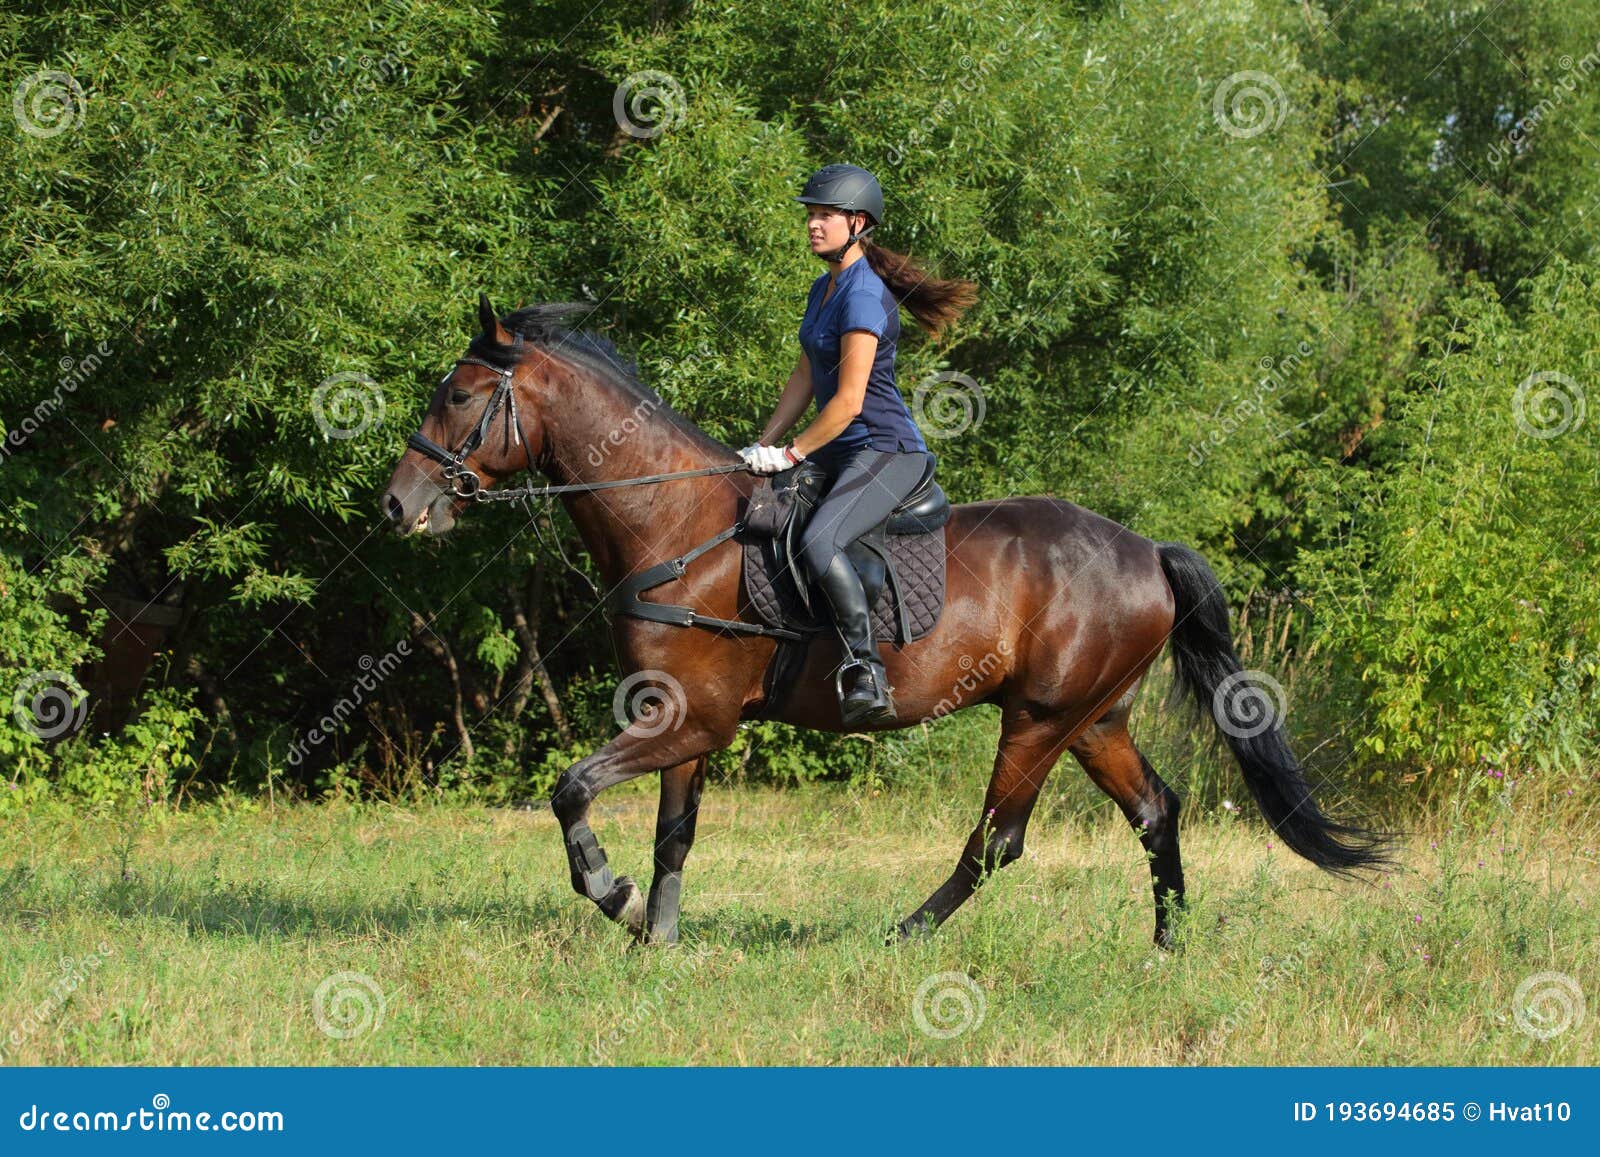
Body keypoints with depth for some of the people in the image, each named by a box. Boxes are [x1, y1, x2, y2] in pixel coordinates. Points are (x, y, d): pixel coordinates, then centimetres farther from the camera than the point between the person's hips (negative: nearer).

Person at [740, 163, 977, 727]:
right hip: (840, 454, 11)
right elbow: (804, 380, 18)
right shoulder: (825, 289, 14)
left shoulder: (864, 296, -17)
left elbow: (848, 401, -21)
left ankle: (866, 674, -30)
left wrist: (791, 454, -14)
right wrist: (762, 447, 10)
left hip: (884, 451, -11)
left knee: (818, 544, -33)